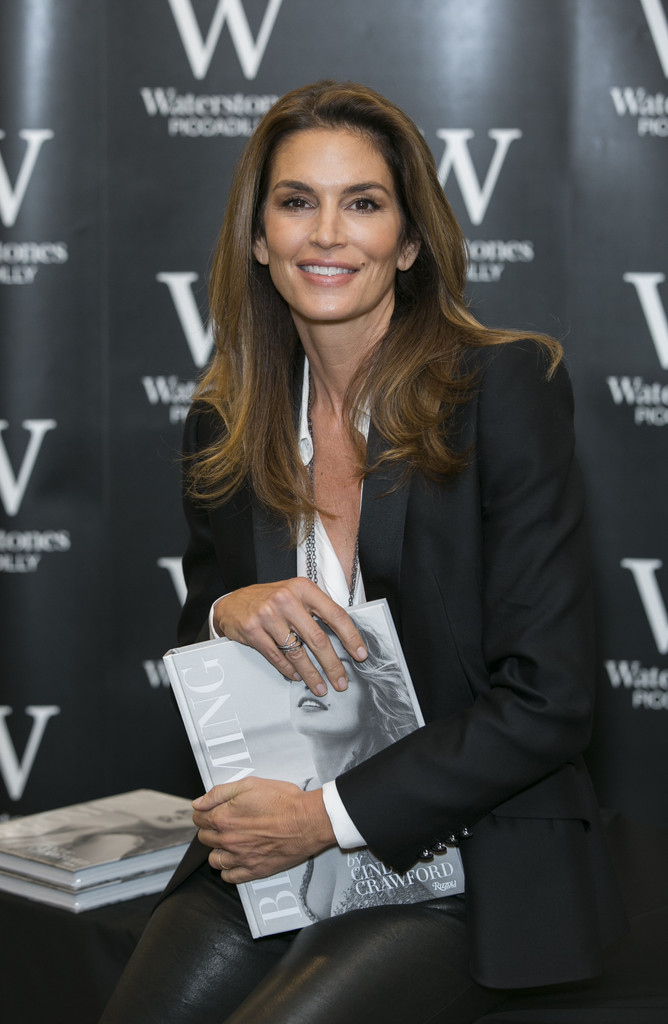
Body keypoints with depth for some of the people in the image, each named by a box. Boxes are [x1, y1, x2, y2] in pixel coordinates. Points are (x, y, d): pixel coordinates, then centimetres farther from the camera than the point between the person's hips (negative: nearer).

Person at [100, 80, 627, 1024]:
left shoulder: (509, 387, -10)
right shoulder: (224, 424, 5)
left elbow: (548, 703, -13)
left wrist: (328, 816, -17)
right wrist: (226, 615, -9)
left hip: (467, 860, -4)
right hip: (268, 853, 4)